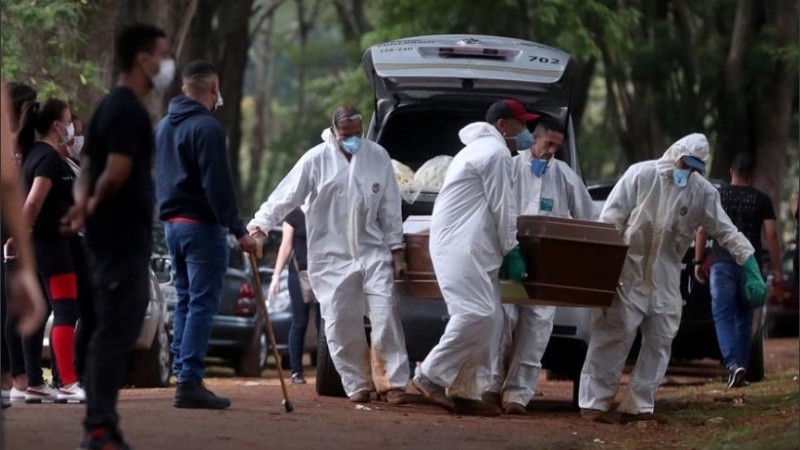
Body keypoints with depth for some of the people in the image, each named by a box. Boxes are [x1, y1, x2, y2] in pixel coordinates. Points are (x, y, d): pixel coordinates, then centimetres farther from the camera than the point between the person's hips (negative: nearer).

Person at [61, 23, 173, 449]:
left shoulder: (111, 106, 16)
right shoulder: (129, 110, -16)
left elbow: (89, 167, 16)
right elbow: (116, 174, -23)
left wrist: (83, 205, -1)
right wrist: (94, 205, -5)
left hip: (112, 238, 10)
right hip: (123, 238, -10)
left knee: (110, 333, 12)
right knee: (115, 333, -9)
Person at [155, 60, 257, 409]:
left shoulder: (162, 127, 14)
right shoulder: (207, 127, -14)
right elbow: (217, 186, -19)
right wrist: (238, 230, -16)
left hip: (172, 223, 9)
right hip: (202, 224, -9)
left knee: (185, 300, 15)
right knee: (202, 303, -8)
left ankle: (182, 374, 13)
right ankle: (189, 381, -13)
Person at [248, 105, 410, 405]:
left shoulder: (378, 157, 4)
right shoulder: (316, 160, -4)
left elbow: (390, 208, 7)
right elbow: (287, 195, -6)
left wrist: (396, 250, 7)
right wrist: (261, 223, -18)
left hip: (373, 253, 1)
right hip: (332, 257, -1)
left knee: (386, 317, -8)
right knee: (341, 324, 0)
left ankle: (394, 382, -3)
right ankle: (357, 385, 11)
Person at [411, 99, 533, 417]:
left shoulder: (479, 148, 26)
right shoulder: (496, 153, -9)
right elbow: (502, 207, -11)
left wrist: (505, 248, 28)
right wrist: (511, 250, -5)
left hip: (463, 245, 11)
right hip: (462, 246, -11)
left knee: (488, 319, 7)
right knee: (478, 314, -19)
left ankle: (466, 391, 5)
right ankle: (431, 375, -17)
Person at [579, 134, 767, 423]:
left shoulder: (703, 193, -1)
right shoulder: (641, 175, -9)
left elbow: (727, 233, 1)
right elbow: (610, 220, -10)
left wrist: (752, 271, -7)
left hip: (664, 278, 4)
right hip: (628, 271, -4)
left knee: (660, 340, 3)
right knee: (613, 336, -7)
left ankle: (638, 405, 10)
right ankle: (594, 402, -4)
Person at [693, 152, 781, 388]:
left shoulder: (716, 196, 4)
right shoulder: (761, 200, 4)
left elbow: (701, 231, 0)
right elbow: (771, 235, -2)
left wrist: (698, 261, 6)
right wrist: (776, 269, 1)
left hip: (722, 263, -1)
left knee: (723, 316, -5)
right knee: (744, 318, 12)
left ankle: (733, 364, -25)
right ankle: (741, 368, 14)